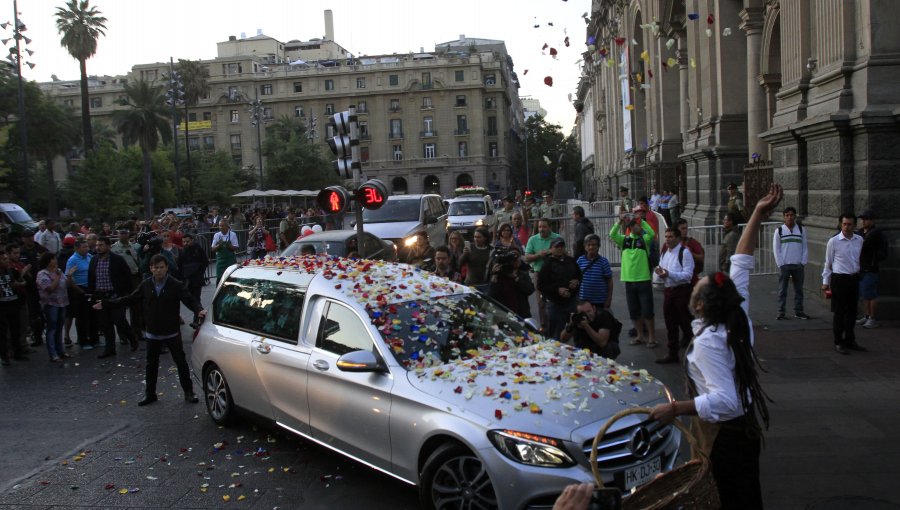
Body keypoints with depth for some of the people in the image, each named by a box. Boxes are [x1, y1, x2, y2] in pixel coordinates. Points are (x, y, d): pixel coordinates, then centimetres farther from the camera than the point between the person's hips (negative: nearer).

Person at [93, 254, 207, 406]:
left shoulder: (176, 285, -11)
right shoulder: (145, 285, -1)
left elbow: (189, 300, -17)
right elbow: (129, 299, 6)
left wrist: (199, 310, -38)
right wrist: (106, 303, 6)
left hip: (172, 332, -3)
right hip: (152, 333, 3)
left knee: (181, 362, 2)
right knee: (151, 364, 13)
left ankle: (189, 393, 12)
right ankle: (150, 394, 26)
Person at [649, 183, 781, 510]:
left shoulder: (707, 342, -26)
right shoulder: (739, 316, -6)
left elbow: (725, 400, -33)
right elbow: (741, 264, 2)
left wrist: (675, 408, -30)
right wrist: (757, 217, 2)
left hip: (725, 435, -8)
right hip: (748, 424, 8)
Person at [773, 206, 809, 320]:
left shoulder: (801, 230, 5)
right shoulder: (779, 230, 0)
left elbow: (805, 247, 6)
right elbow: (776, 249, -1)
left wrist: (803, 262, -2)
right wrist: (781, 264, -8)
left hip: (798, 265, 2)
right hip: (784, 265, -2)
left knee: (799, 289, 9)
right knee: (782, 290, 1)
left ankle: (798, 311, 18)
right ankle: (781, 313, 5)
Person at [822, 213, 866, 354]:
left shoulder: (859, 240, 3)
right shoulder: (833, 241, -8)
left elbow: (858, 259, 14)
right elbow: (828, 263, -1)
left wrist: (857, 274, 11)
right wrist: (825, 282, 0)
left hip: (854, 279, 4)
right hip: (839, 279, -4)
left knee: (852, 312, 13)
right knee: (839, 313, 2)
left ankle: (850, 341, 26)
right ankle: (838, 343, 12)